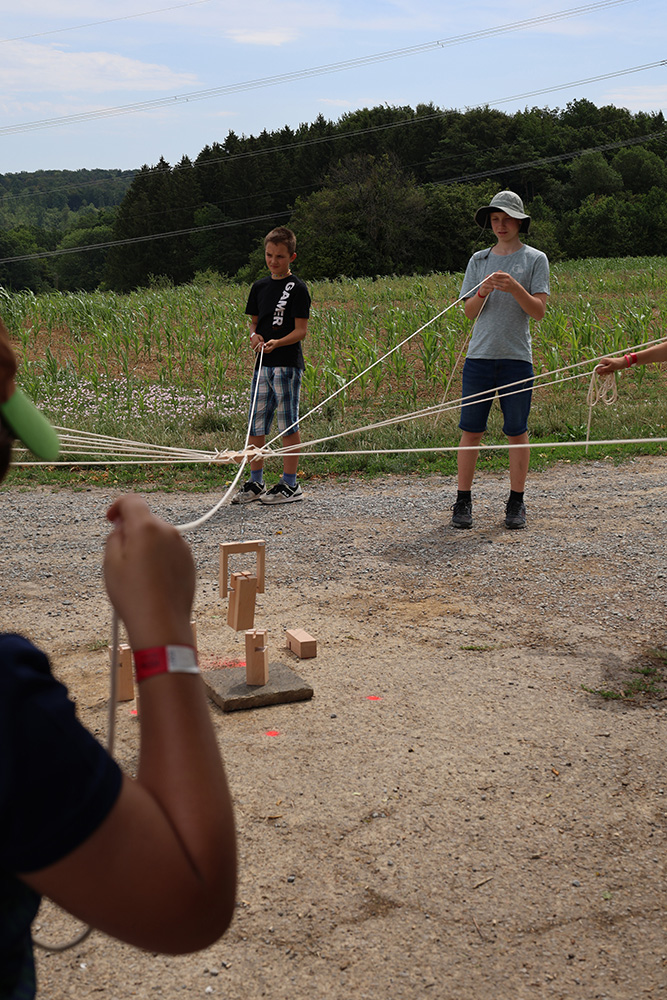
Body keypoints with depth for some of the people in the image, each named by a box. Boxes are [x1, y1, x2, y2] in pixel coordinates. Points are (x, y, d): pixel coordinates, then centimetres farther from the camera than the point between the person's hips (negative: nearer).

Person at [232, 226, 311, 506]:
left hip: (287, 363, -6)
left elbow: (301, 330, -9)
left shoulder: (297, 288, -5)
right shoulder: (259, 287, 14)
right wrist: (254, 335, -2)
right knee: (256, 424, 8)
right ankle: (256, 483, 19)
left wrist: (277, 343, -25)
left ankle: (290, 485, 5)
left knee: (288, 424, -2)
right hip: (262, 364, 6)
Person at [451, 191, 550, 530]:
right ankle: (463, 502, 7)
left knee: (517, 431, 2)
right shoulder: (479, 260, 13)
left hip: (516, 358, -2)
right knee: (470, 430, 0)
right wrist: (484, 291, -12)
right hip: (479, 355, 2)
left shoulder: (535, 259, 6)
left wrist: (515, 288, -19)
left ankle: (516, 503, 11)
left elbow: (538, 311, -3)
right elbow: (469, 311, 8)